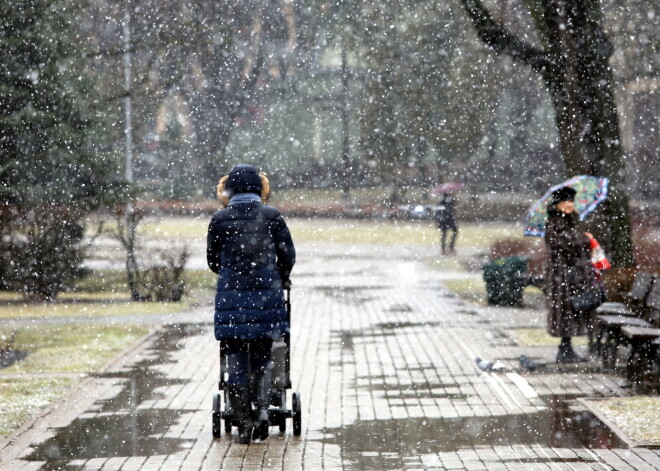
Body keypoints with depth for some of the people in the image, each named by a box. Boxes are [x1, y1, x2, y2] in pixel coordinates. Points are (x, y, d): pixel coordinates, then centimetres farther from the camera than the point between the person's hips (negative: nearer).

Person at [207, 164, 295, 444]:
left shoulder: (220, 219, 0)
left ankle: (244, 423, 3)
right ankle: (263, 408, -3)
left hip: (231, 295, -1)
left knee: (236, 360, 5)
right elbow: (288, 255, 2)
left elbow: (213, 260, 8)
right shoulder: (272, 216, 0)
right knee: (262, 357, 14)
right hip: (266, 295, 1)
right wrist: (280, 280, 22)